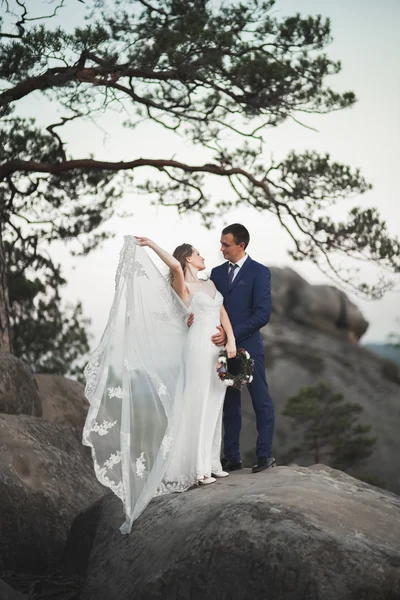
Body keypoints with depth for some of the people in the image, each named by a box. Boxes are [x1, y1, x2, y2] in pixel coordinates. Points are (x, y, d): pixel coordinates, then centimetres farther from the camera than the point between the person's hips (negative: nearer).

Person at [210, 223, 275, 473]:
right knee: (230, 404, 10)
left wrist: (232, 334, -19)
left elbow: (262, 314, -14)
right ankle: (232, 457, 16)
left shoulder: (259, 272, -6)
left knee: (261, 402, 4)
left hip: (249, 347, -5)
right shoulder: (217, 273, 12)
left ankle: (265, 455, 11)